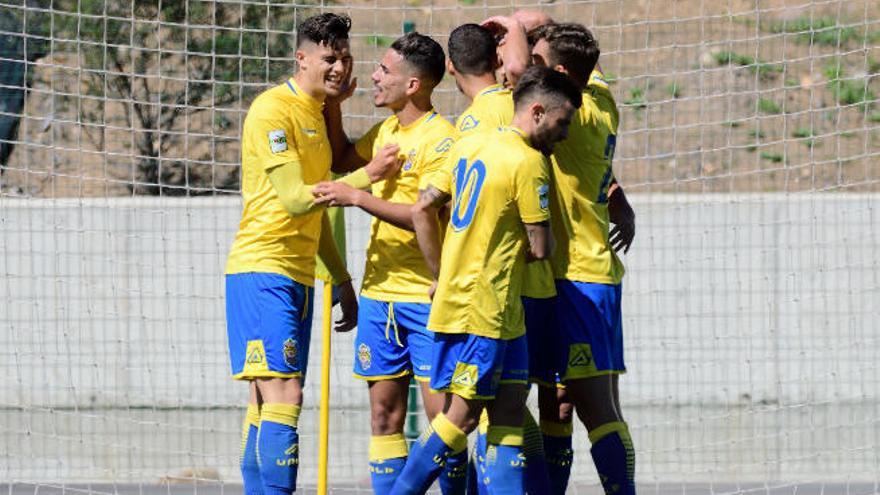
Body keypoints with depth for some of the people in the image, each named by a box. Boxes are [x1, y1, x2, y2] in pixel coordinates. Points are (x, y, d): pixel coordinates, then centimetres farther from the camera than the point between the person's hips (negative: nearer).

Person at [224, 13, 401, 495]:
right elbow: (295, 199, -19)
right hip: (261, 270, -9)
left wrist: (343, 281, 26)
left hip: (299, 276, 9)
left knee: (268, 402, 8)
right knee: (283, 396, -17)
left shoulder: (317, 114, 17)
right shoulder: (272, 111, -11)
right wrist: (366, 176, -22)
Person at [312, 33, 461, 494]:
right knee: (384, 414, 6)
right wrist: (332, 105, 18)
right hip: (379, 294, 8)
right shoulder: (386, 131, 12)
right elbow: (343, 158, 31)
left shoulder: (440, 139, -13)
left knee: (441, 412, -5)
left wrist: (358, 197, -21)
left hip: (425, 297, -8)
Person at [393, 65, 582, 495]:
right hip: (481, 309, -9)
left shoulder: (469, 145, 11)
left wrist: (442, 276, 18)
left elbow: (422, 209, 14)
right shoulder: (528, 162, -14)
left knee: (509, 403, 8)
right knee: (463, 414, -4)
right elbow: (540, 247, -12)